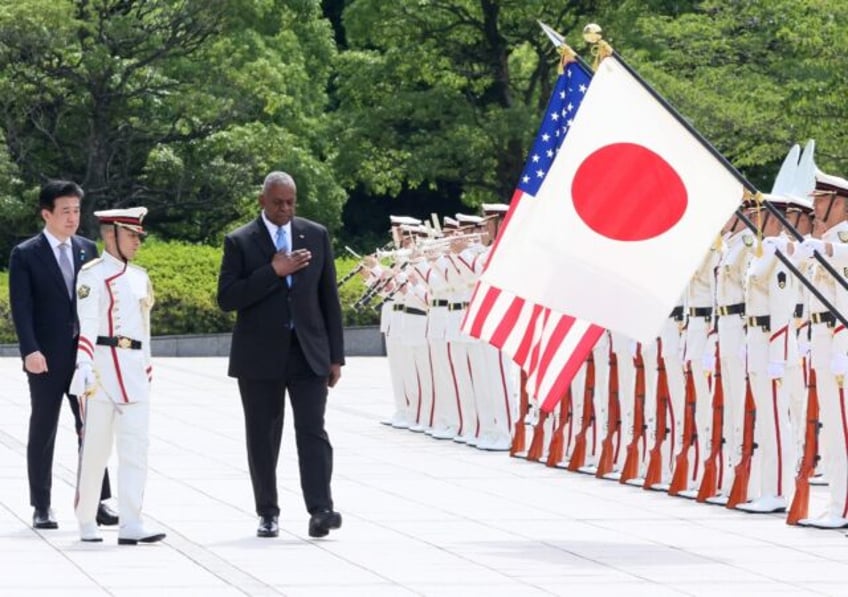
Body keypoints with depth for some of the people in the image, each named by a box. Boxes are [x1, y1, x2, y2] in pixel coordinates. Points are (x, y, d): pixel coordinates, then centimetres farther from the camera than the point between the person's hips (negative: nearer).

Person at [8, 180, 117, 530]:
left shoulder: (88, 250, 10)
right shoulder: (25, 255, -3)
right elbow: (21, 307, -9)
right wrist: (30, 351, -20)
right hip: (47, 357, -3)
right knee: (43, 432, 4)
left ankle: (95, 501, 7)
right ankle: (41, 507, 9)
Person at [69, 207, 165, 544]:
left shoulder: (140, 277, 15)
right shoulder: (93, 275, -6)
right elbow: (86, 324, -15)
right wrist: (84, 366, -25)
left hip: (134, 373, 6)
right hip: (102, 369, -6)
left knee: (136, 448, -3)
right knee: (95, 448, 2)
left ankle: (131, 526, -7)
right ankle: (86, 522, 13)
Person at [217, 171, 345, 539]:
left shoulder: (316, 236, 8)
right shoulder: (240, 242, 0)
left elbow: (329, 298, 9)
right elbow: (227, 298, -9)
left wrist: (335, 355, 5)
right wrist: (273, 271, -17)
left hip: (308, 352, 1)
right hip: (260, 356, -1)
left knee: (312, 431, -10)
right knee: (263, 438, 5)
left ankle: (320, 509, -16)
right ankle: (268, 513, 13)